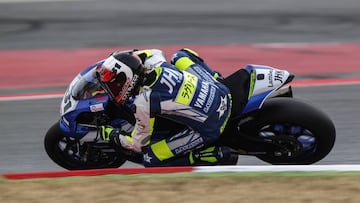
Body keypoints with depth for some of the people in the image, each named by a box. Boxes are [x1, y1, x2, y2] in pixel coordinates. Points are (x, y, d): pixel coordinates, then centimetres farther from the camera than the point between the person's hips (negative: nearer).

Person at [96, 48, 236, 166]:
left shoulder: (143, 103, -21)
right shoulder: (155, 62, -3)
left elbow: (139, 145, -7)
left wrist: (112, 135, 8)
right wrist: (123, 58, 27)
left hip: (209, 129, -8)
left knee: (151, 160, -3)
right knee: (180, 55, 28)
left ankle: (213, 156, -5)